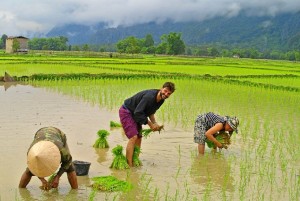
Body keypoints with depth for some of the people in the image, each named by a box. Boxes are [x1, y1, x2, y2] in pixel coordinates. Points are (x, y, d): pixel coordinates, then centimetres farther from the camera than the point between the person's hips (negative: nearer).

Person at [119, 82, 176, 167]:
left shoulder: (161, 100, -1)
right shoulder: (149, 96, -31)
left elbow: (150, 112, 14)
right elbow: (138, 113, -30)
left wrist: (155, 123, -1)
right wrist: (150, 124, -21)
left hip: (134, 115, 9)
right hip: (126, 112, -9)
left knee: (138, 138, 7)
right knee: (133, 137, -19)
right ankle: (129, 165, -18)